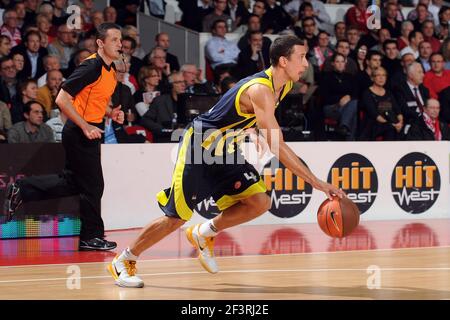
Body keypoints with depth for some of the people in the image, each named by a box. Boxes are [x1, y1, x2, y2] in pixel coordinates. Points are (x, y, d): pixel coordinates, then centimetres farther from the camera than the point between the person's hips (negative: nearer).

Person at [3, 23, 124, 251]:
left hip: (89, 132, 9)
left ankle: (21, 190, 22)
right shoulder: (91, 66, -19)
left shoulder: (110, 70, 9)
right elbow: (62, 99, -21)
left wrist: (111, 113, 6)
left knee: (72, 183, 15)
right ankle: (92, 236, 12)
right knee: (93, 185, -1)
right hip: (79, 134, -9)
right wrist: (85, 127, -23)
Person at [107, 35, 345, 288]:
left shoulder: (284, 86, -2)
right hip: (199, 146, -8)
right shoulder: (260, 90, -31)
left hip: (224, 150, 8)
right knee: (177, 218, -4)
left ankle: (205, 233, 13)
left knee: (260, 202, -7)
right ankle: (124, 261, 14)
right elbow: (278, 146, -37)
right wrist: (318, 183, -37)